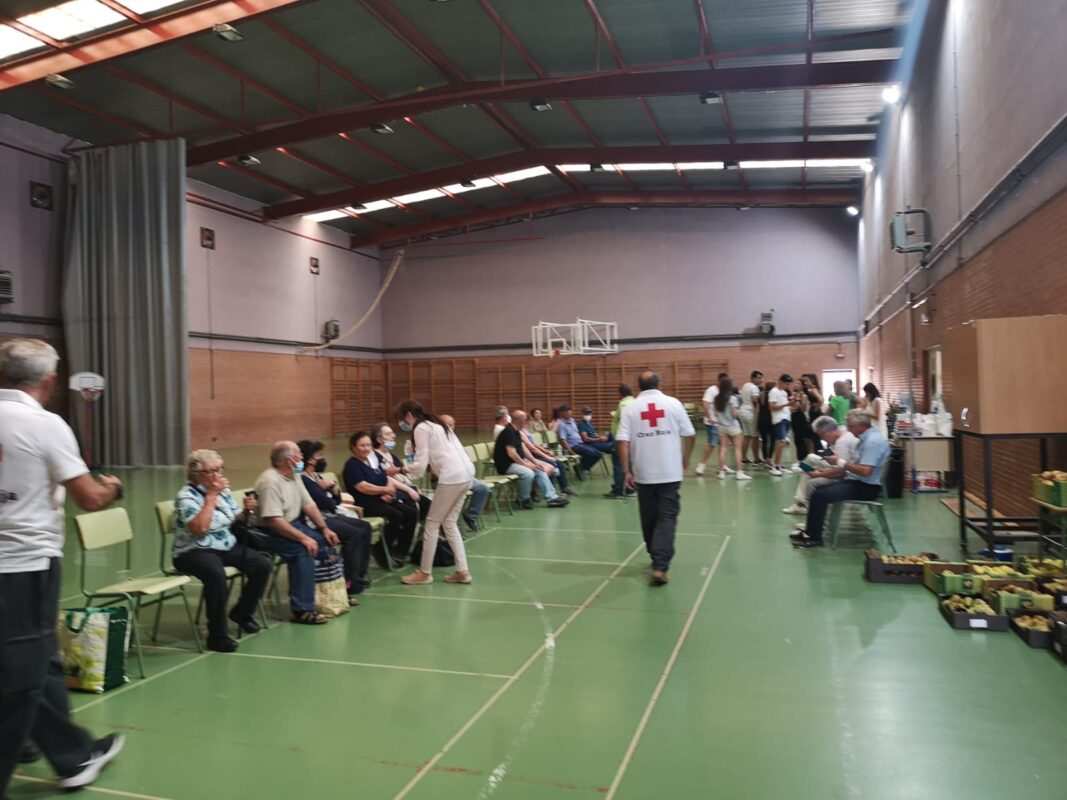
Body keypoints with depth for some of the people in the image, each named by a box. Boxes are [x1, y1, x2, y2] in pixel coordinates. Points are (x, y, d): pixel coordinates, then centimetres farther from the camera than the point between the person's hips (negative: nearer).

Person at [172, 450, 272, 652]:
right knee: (216, 573, -37)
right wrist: (211, 497, -23)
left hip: (227, 546, 7)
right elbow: (199, 528, -28)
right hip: (195, 552, -7)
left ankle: (242, 612, 11)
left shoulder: (224, 491, 8)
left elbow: (236, 521, 16)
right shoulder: (186, 496, -12)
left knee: (262, 564, -12)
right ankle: (217, 635, -25)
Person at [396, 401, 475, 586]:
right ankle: (462, 571, 13)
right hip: (465, 473, 9)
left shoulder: (420, 428, -4)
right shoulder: (436, 424, 23)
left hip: (452, 477, -9)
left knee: (432, 523, 3)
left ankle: (425, 573, 11)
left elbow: (421, 464, -9)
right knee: (449, 523, 15)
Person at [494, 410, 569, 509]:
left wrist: (534, 461, 4)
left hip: (517, 461, 11)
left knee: (540, 470, 5)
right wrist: (525, 464, -19)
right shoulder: (508, 432, -20)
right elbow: (511, 454, -26)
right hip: (506, 465, -11)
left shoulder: (515, 432, 11)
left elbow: (523, 448, 14)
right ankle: (524, 500, -11)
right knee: (528, 473, -32)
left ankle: (551, 497, 3)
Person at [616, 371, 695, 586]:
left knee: (649, 518, 16)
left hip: (643, 473, 1)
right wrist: (685, 460, 18)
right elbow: (688, 435, 2)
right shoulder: (673, 403, 0)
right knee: (667, 517, 0)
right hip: (670, 472, -1)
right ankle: (660, 566, -12)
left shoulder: (630, 408, -1)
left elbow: (623, 442, -8)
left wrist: (627, 471, -3)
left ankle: (657, 558, 32)